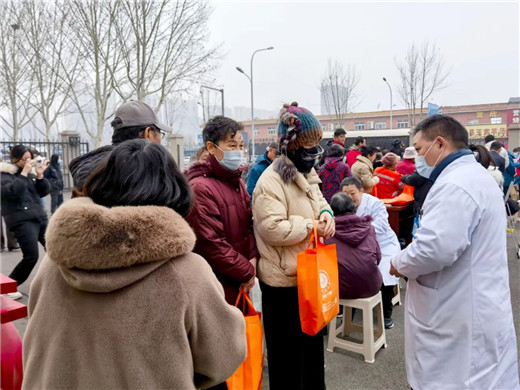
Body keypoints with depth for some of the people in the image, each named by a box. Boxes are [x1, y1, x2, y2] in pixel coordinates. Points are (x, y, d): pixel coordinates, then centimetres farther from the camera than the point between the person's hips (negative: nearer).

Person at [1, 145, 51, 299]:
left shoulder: (30, 171, 14)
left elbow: (44, 191, 10)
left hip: (40, 217, 7)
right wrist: (24, 174, -20)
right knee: (31, 256, -13)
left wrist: (40, 175, -4)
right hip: (22, 220, -7)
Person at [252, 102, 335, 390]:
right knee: (287, 349, 8)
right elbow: (272, 228, -29)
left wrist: (325, 213, -3)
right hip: (284, 280, -9)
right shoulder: (270, 181, -22)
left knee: (313, 339, 25)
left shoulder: (306, 174, 8)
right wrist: (310, 226, -21)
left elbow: (318, 200, 20)